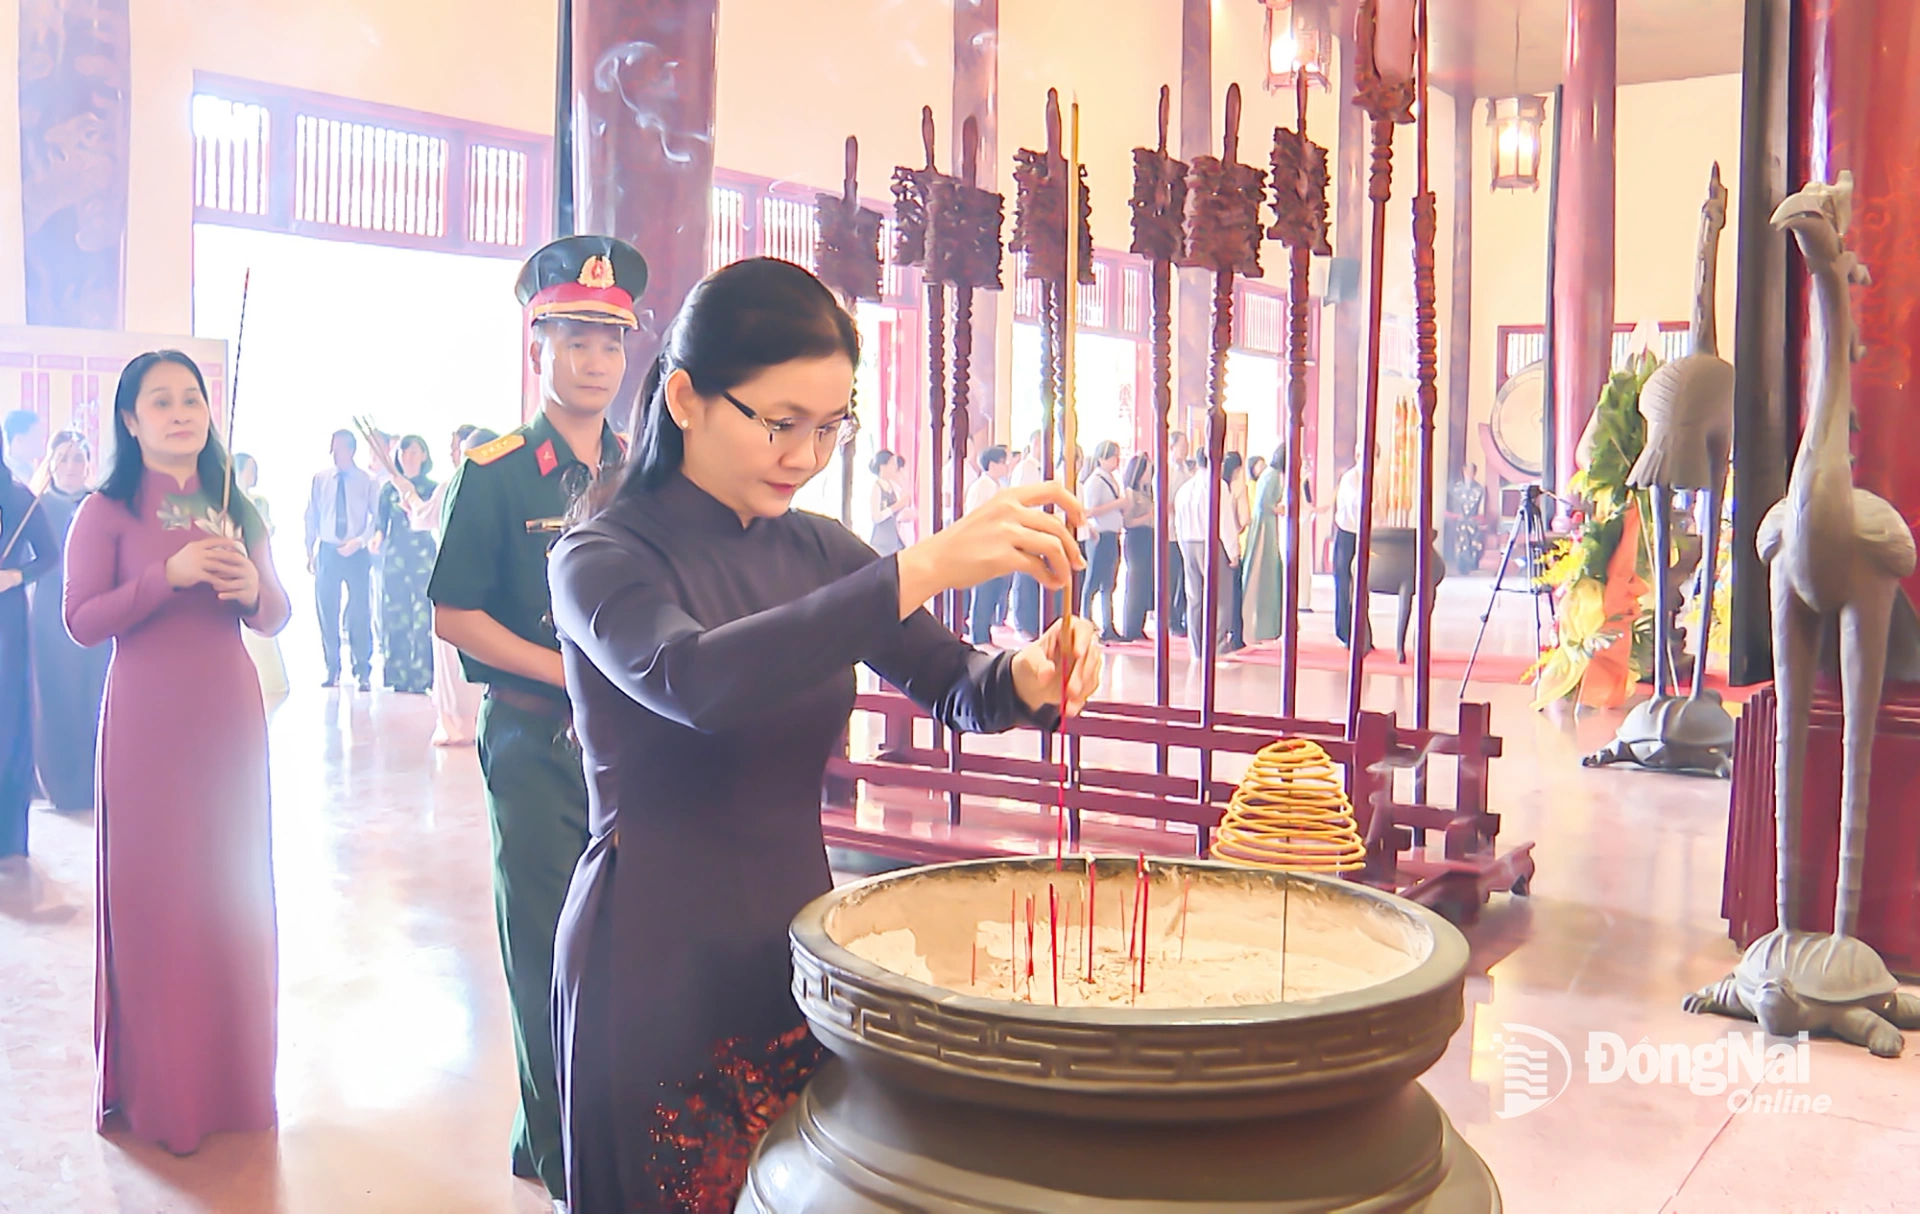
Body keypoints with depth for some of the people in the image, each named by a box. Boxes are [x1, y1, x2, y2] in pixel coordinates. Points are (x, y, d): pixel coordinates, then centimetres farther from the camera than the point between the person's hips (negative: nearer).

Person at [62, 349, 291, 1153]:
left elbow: (277, 619, 12)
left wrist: (254, 588, -9)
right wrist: (169, 576, -19)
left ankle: (233, 1071, 22)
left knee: (235, 891, 7)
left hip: (231, 717, 4)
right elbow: (81, 622, -10)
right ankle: (157, 1087, 15)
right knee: (153, 895, 1)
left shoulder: (235, 510, 11)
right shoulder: (105, 512, -2)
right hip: (148, 722, -4)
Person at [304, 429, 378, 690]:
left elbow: (377, 518, 0)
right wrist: (310, 552, 6)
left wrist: (359, 541, -13)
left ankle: (363, 672, 8)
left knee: (360, 613, -1)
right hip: (327, 552, 2)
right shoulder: (320, 479, 5)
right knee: (327, 613, 5)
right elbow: (311, 517, 9)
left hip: (357, 553, -2)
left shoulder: (367, 481, -1)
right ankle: (332, 670, 16)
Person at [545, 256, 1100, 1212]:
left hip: (797, 936, 5)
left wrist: (1022, 679, -18)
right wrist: (921, 570, -39)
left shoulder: (818, 550, 6)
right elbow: (692, 678, -32)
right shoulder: (603, 556, -11)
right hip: (657, 963, -5)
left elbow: (950, 684, 6)